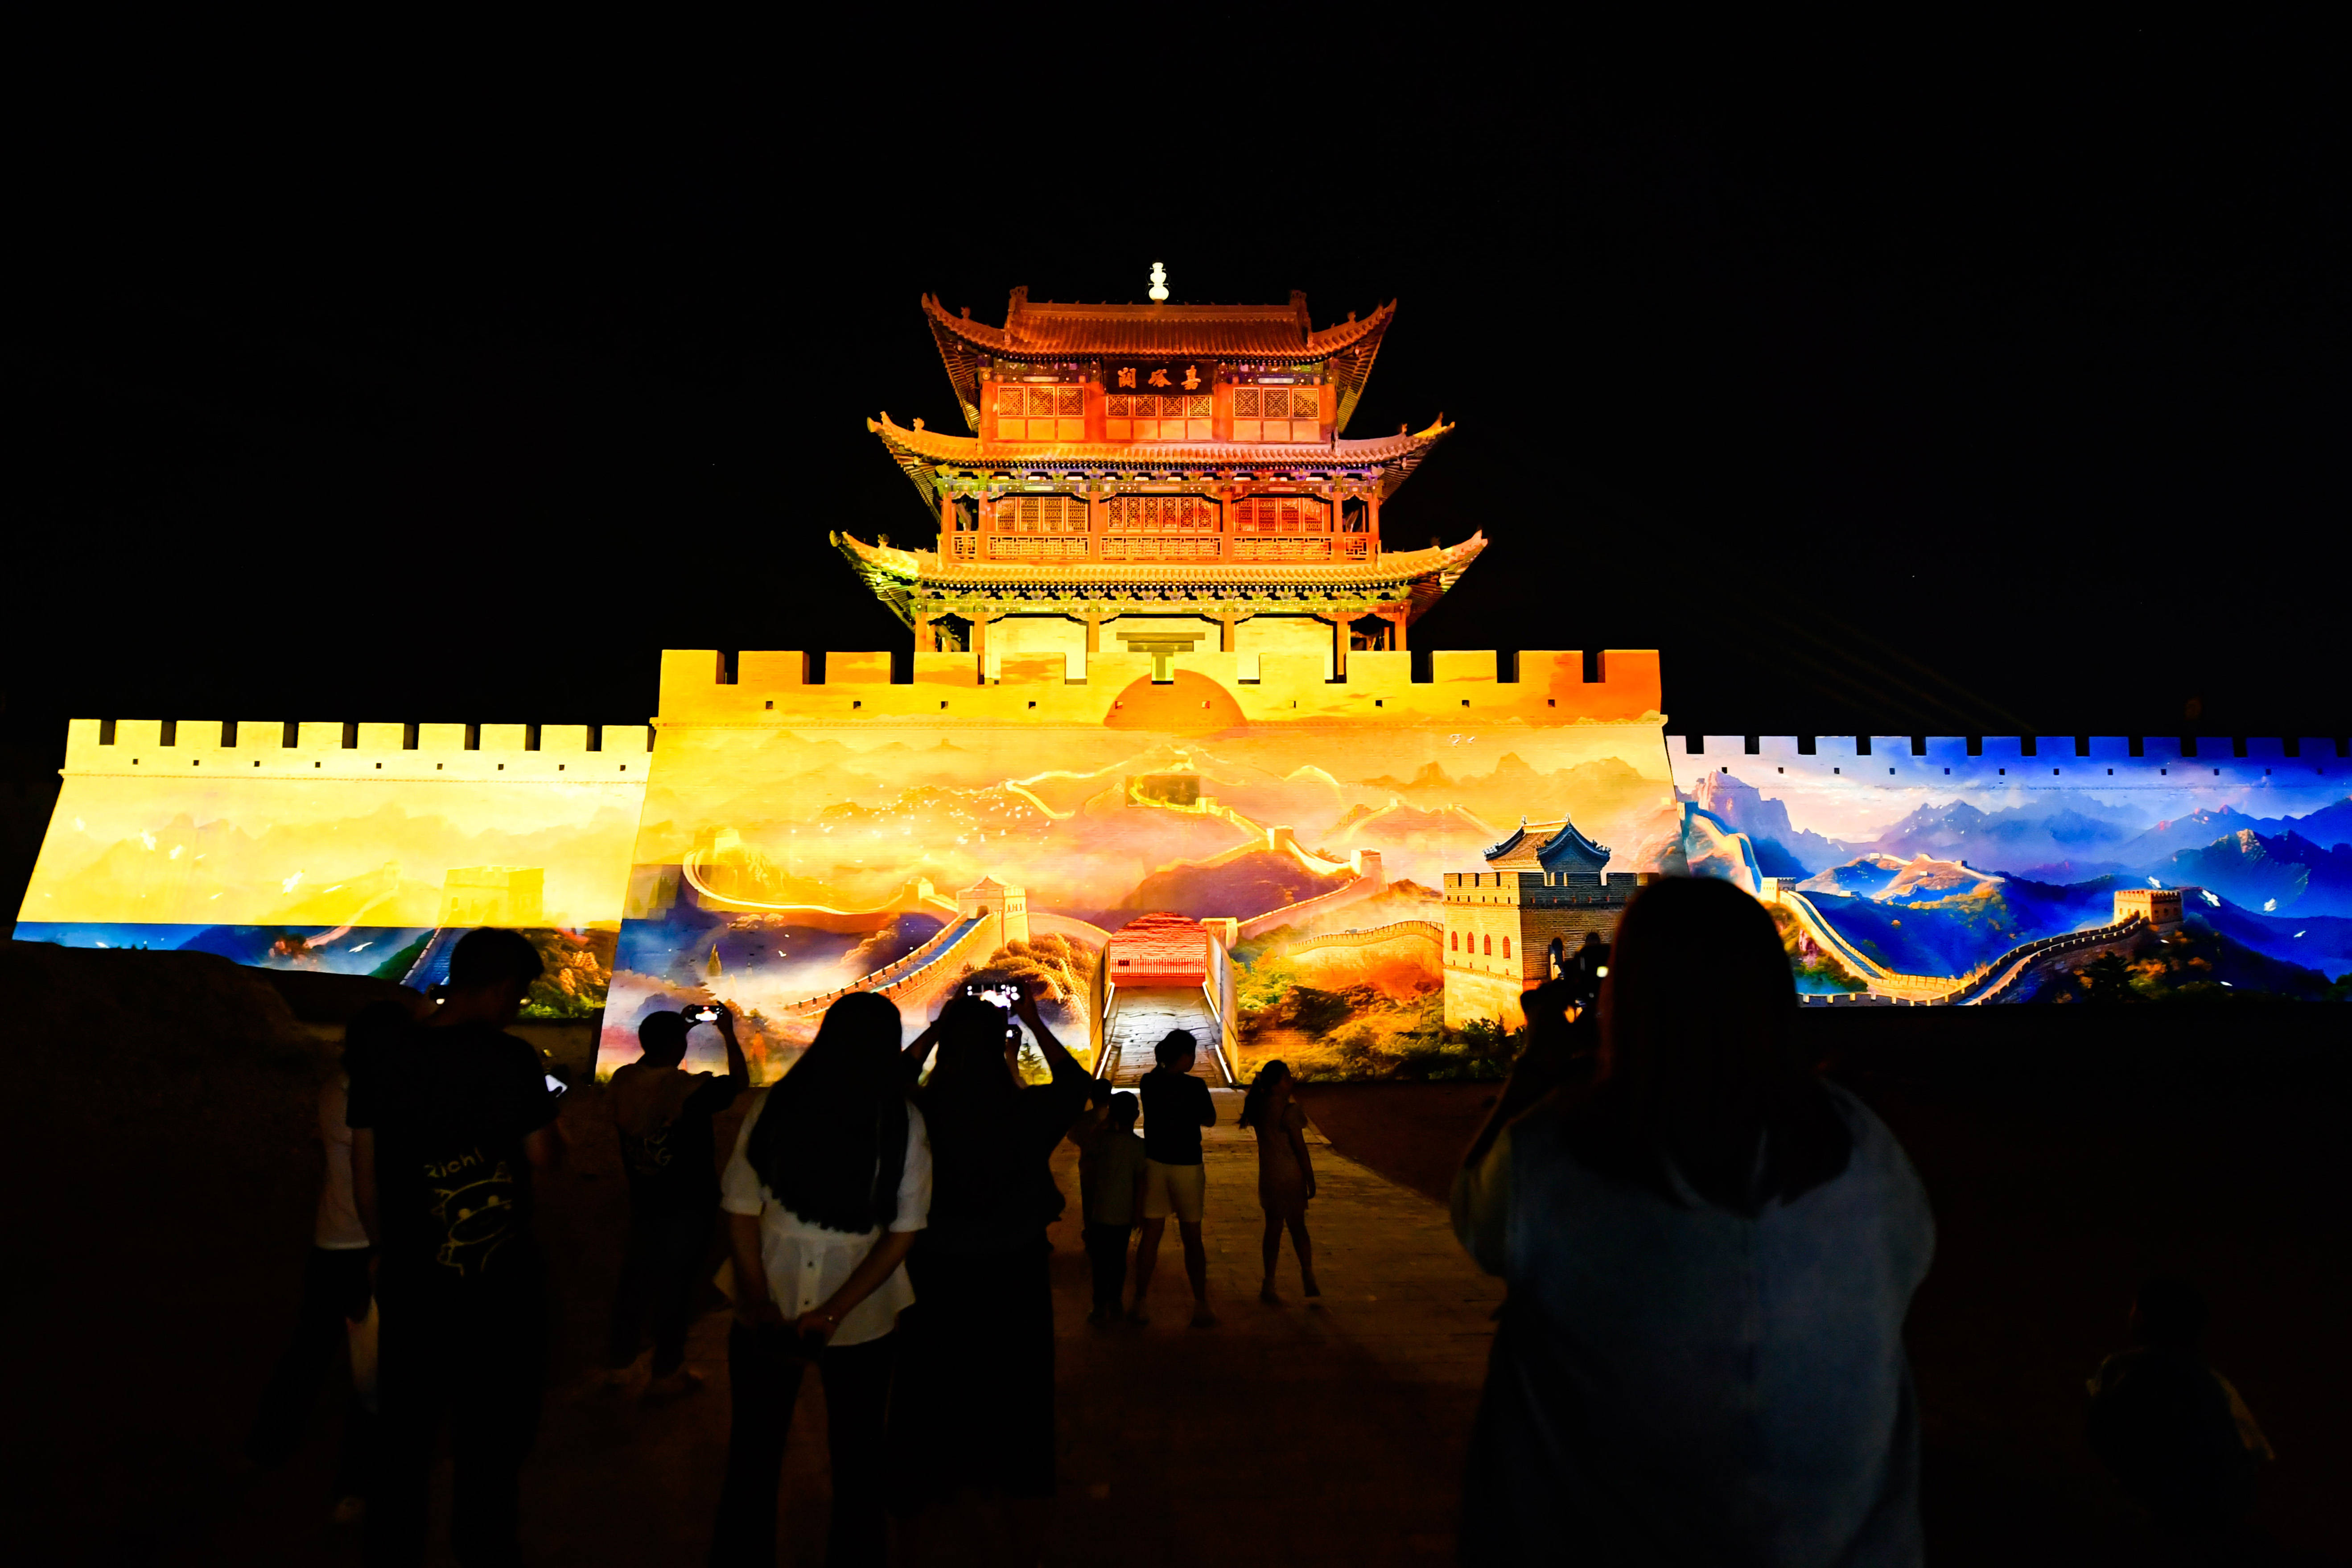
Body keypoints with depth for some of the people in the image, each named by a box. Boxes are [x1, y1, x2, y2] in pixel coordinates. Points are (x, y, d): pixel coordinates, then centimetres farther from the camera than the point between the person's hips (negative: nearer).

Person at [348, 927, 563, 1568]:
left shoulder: (381, 1061, -2)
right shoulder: (512, 1059, -14)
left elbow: (364, 1178, 3)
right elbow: (543, 1157, -7)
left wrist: (389, 1249, 16)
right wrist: (545, 1115, 12)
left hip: (412, 1275, 3)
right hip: (500, 1275, -3)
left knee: (405, 1428, 17)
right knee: (491, 1428, 13)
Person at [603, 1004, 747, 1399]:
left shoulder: (624, 1080, -9)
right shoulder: (691, 1089, -25)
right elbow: (739, 1082, -10)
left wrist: (681, 1027, 13)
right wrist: (729, 1034, 0)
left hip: (643, 1200, 6)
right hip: (688, 1206, -6)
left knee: (635, 1278, 20)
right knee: (677, 1285, 8)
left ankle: (619, 1364, 33)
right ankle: (666, 1374, 21)